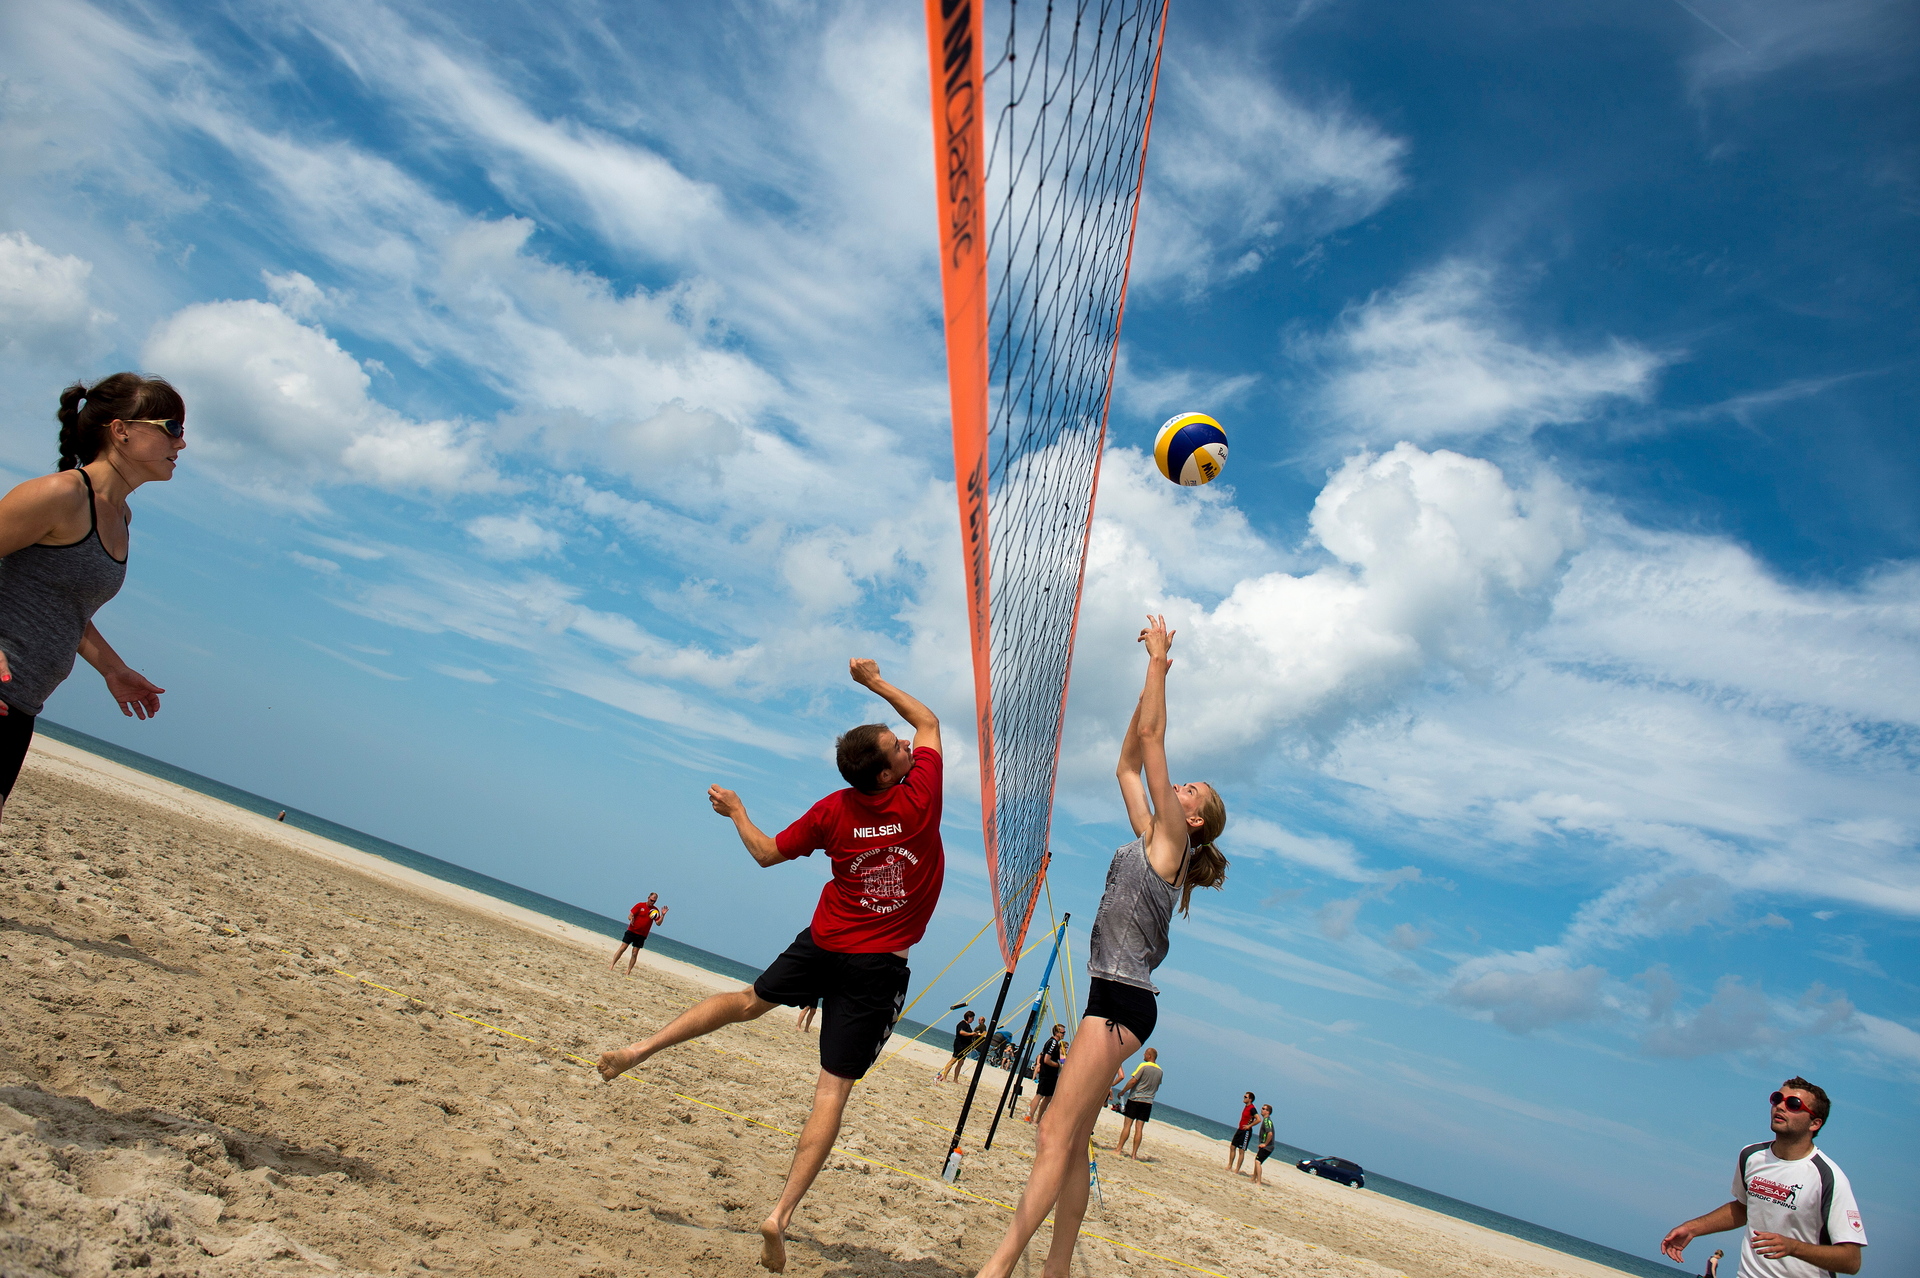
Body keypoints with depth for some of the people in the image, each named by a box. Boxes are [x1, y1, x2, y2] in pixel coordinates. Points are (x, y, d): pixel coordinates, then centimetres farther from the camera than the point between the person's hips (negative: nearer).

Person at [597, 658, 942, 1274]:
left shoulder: (833, 811, -8)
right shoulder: (921, 795, -16)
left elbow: (767, 853, 6)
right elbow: (929, 721, 2)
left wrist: (736, 812, 22)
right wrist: (875, 680, 10)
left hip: (821, 944, 3)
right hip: (878, 968, -3)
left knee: (748, 1002, 29)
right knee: (833, 1089, -2)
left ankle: (640, 1048, 26)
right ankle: (781, 1213, -7)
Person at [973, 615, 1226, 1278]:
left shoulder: (1171, 840, -3)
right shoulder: (1151, 840, 18)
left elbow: (1150, 737, -7)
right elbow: (1129, 762, 23)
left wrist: (1158, 666, -1)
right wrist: (1155, 672, 22)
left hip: (1122, 1000, -9)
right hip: (1109, 998, 9)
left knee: (1056, 1135, -14)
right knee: (1069, 1143, 8)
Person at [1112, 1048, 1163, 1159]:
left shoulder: (1143, 1066, -10)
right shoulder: (1160, 1071, 7)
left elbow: (1133, 1081, -14)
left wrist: (1122, 1092, -4)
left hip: (1135, 1099, -5)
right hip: (1148, 1101, 5)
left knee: (1127, 1124, -1)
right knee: (1139, 1128, 4)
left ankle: (1118, 1149, 0)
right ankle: (1134, 1154, 4)